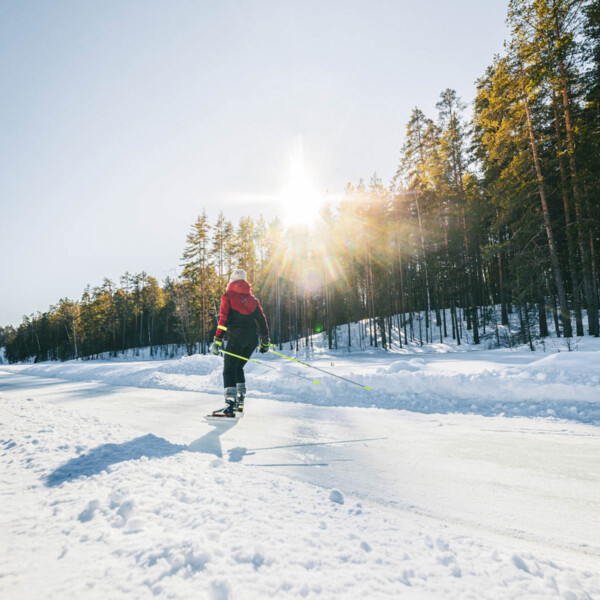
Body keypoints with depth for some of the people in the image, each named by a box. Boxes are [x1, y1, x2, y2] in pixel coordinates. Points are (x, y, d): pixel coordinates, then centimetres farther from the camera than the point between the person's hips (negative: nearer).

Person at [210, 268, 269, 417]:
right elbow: (262, 319, 12)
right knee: (238, 367, 19)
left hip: (236, 337, -5)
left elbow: (223, 319, -8)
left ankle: (230, 403, -18)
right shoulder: (252, 297, 16)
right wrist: (265, 341, 16)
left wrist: (217, 340, -10)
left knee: (229, 370, -4)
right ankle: (240, 401, 17)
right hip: (252, 339, 5)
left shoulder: (228, 296, 3)